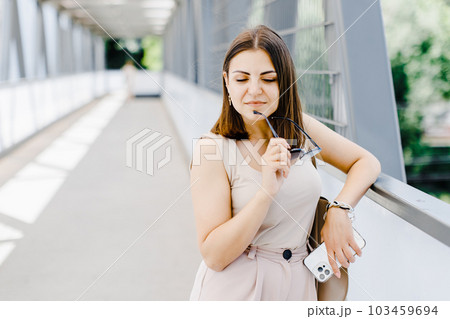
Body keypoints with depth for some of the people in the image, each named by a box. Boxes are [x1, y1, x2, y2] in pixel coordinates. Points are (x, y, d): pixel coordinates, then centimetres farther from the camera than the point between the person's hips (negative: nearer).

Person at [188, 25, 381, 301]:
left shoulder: (301, 128, 0)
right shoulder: (213, 149, -14)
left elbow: (367, 162, 8)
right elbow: (214, 256, -18)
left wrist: (339, 211, -10)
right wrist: (268, 190, -28)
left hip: (297, 285, 4)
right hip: (235, 288, -4)